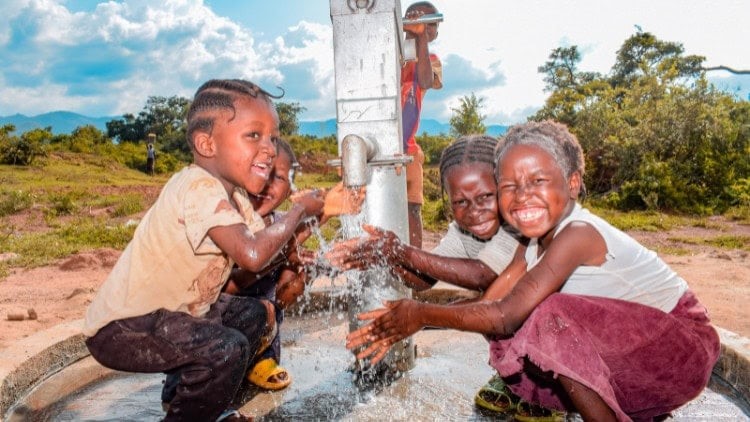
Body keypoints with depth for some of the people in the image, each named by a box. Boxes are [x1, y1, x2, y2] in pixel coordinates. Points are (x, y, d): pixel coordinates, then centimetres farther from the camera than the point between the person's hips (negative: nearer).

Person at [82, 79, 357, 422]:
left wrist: (316, 211, -10)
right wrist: (300, 209, -24)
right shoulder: (201, 188, -28)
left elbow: (267, 245, 2)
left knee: (255, 314, 16)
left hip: (169, 312, 10)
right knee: (227, 349, -27)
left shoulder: (233, 193, 3)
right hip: (120, 329, -10)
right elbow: (252, 255, -39)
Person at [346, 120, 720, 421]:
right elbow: (492, 300, -7)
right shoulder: (532, 246, -2)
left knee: (554, 317, -31)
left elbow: (506, 315, -32)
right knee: (507, 338, -5)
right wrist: (406, 317, -14)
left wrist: (423, 315, -23)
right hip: (631, 349, 8)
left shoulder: (578, 234, -28)